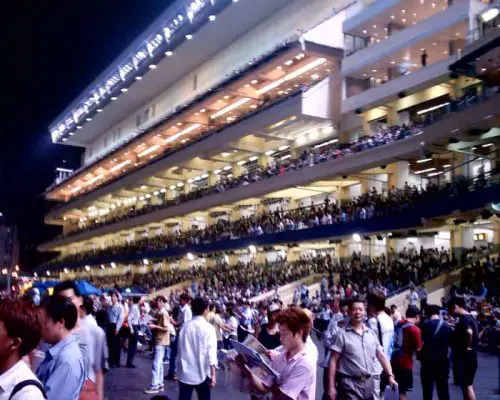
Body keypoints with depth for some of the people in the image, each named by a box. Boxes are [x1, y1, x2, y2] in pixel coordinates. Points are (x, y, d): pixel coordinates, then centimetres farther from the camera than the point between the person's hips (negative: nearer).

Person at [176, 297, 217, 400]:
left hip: (185, 372, 3)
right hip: (201, 373, -3)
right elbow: (211, 352, -14)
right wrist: (213, 374, -14)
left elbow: (180, 348, 7)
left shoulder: (185, 326, 1)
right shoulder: (208, 328, -9)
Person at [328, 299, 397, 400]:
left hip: (369, 382, 5)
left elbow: (382, 356, 11)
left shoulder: (371, 333, 10)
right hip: (350, 383, -5)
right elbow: (333, 361, -7)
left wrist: (390, 376, 0)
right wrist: (331, 386, -12)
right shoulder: (342, 334, -6)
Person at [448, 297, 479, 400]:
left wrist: (466, 346, -25)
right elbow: (476, 336, 23)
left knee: (467, 385, -4)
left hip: (465, 356, -10)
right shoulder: (469, 317, 13)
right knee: (467, 384, 16)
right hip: (468, 356, 10)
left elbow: (469, 332, -38)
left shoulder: (464, 318, -19)